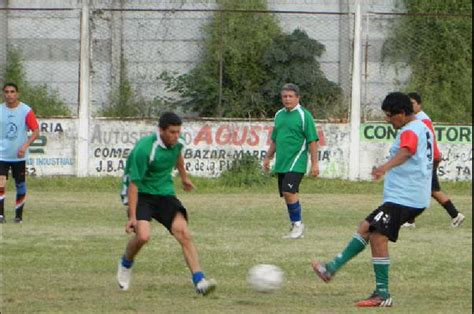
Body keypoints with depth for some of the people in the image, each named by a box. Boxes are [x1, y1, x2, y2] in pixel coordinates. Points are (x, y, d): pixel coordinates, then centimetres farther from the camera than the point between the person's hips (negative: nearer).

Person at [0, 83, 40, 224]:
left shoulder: (26, 111, -5)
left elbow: (36, 131, -8)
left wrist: (25, 145, -22)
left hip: (19, 155, -1)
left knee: (20, 186, 7)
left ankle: (19, 215, 21)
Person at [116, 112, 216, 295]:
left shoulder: (177, 142, -5)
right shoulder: (144, 148, -25)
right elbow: (134, 183, -23)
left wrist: (184, 177, 37)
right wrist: (132, 216, -26)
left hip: (165, 193, 5)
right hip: (141, 194, -5)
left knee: (183, 233, -16)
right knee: (143, 235, -26)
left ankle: (199, 282, -20)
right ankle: (125, 264, 9)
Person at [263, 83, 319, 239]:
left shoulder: (304, 115, -6)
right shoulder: (279, 115, 14)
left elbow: (312, 140, -8)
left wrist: (314, 163, -11)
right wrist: (268, 158, 22)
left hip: (296, 162, -7)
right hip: (281, 163, 7)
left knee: (289, 192, -18)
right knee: (287, 195, 8)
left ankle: (298, 224, -5)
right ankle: (296, 227, 17)